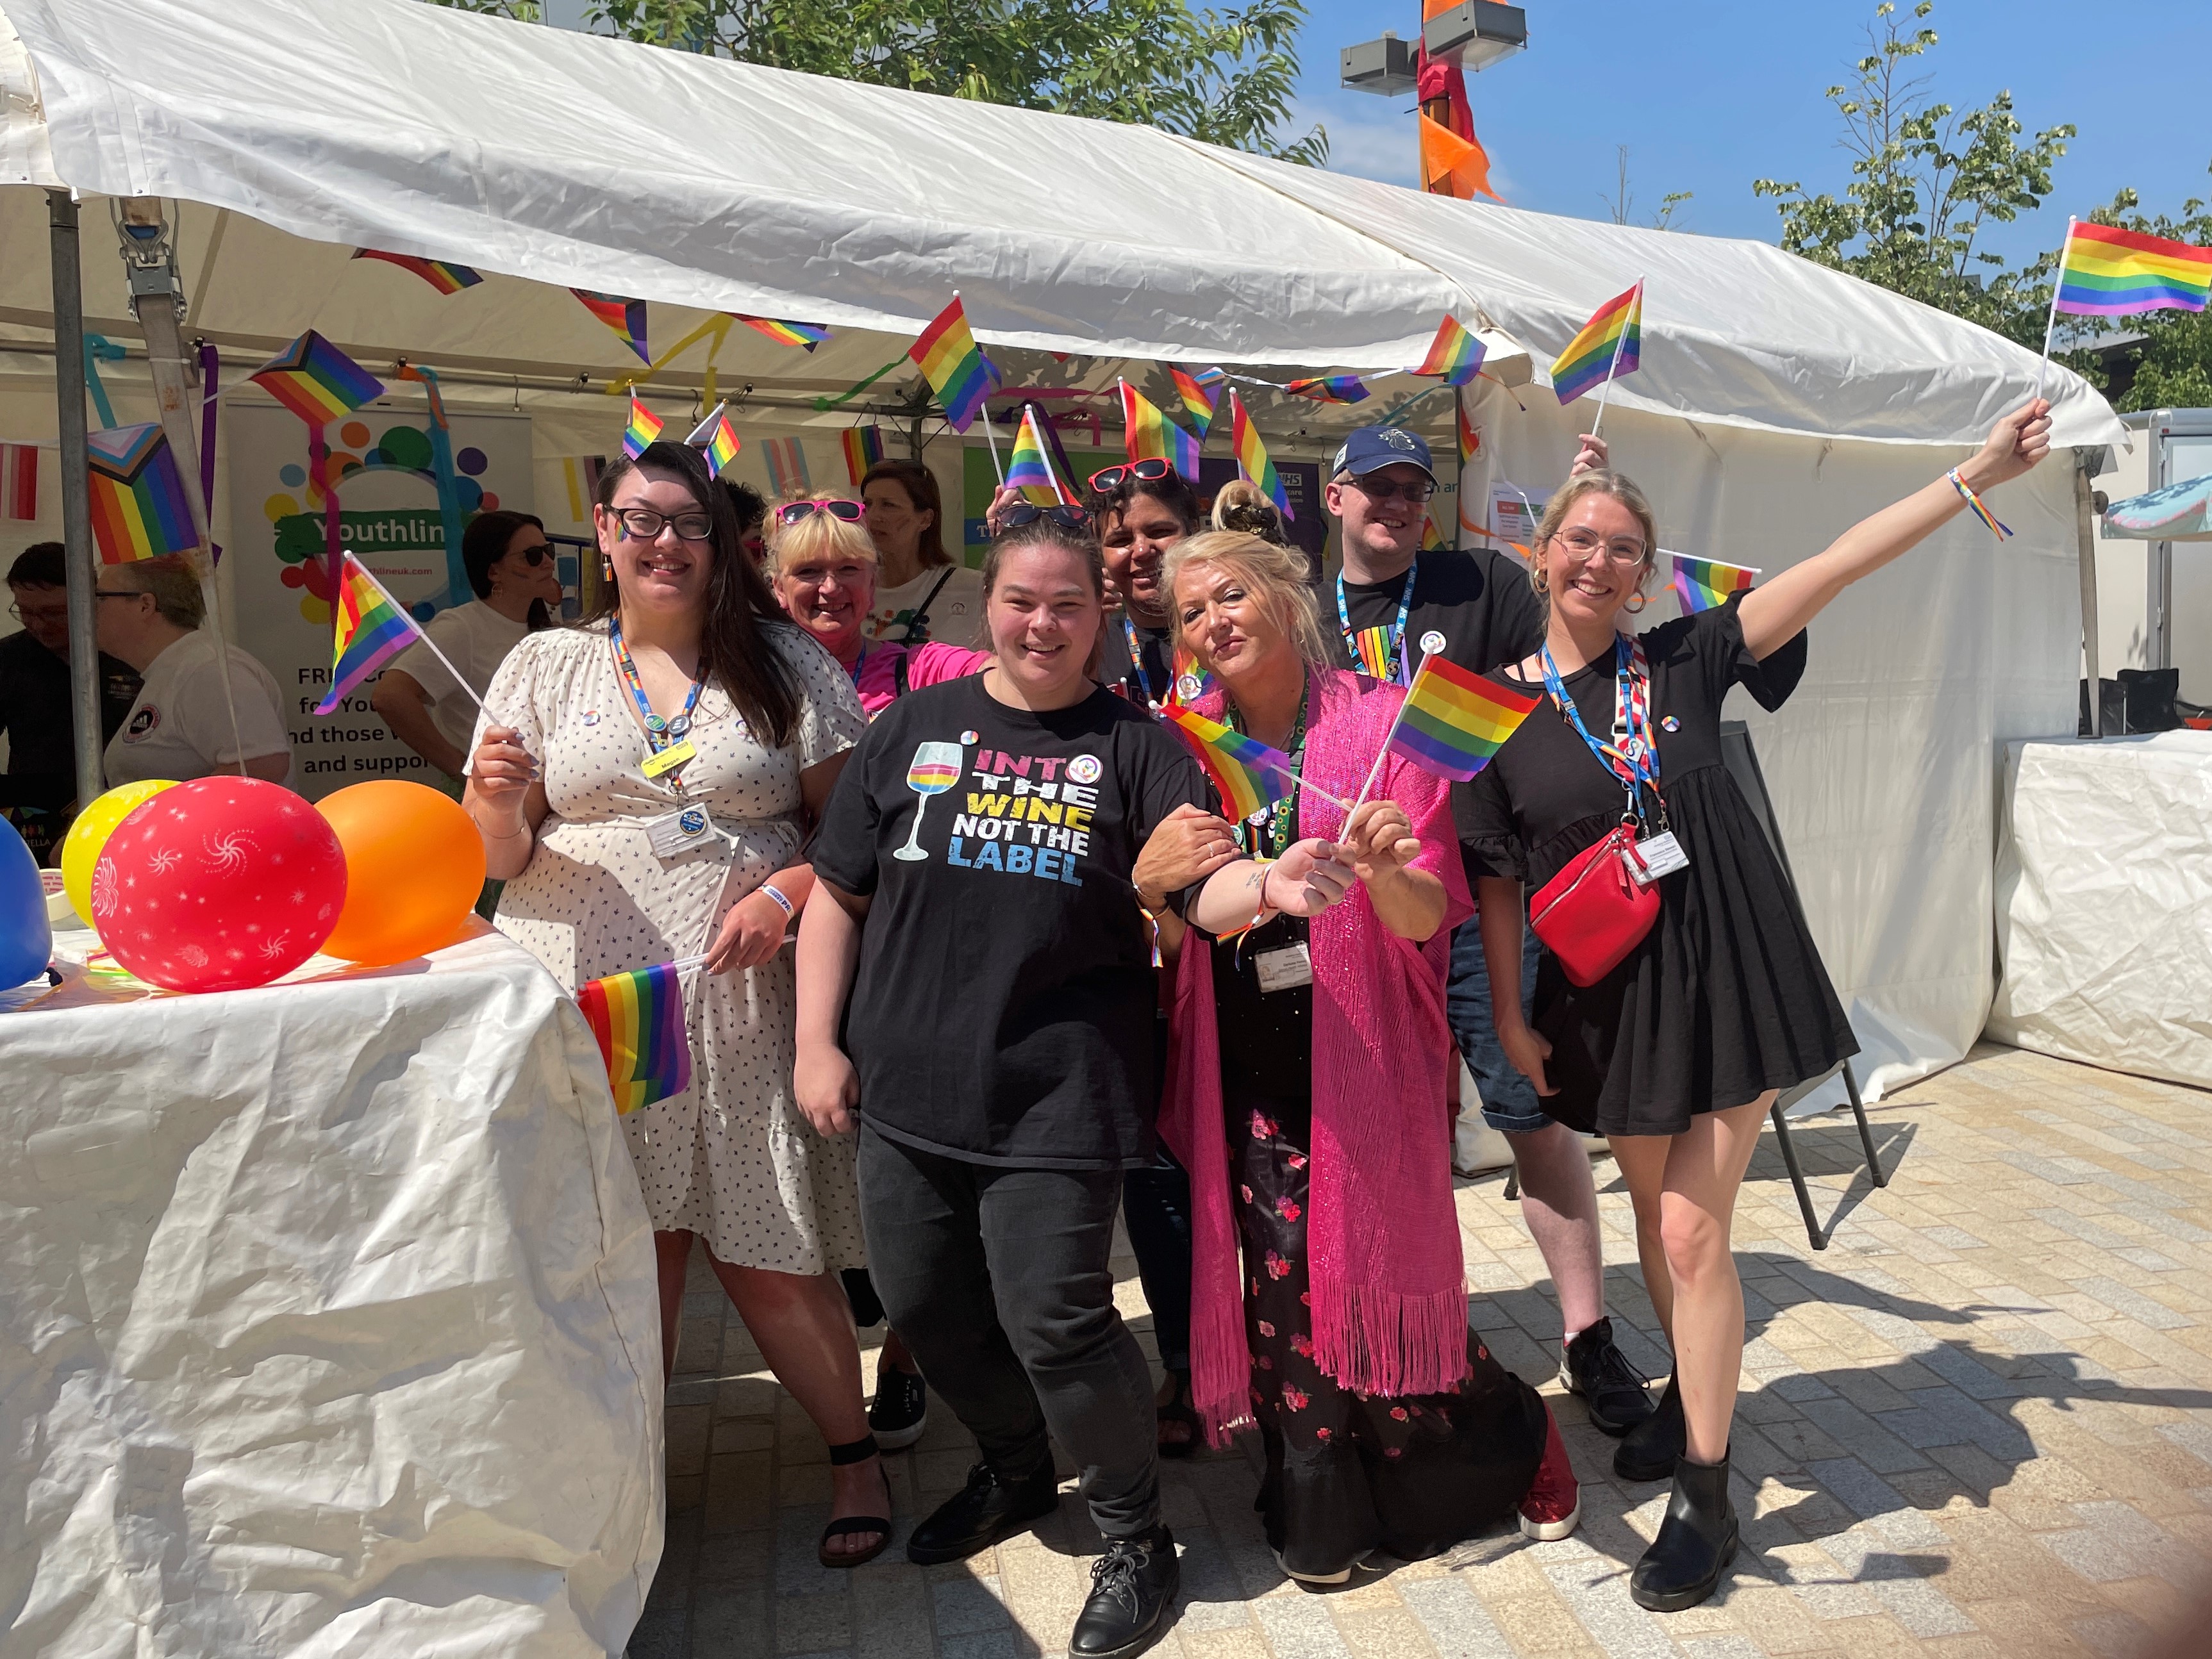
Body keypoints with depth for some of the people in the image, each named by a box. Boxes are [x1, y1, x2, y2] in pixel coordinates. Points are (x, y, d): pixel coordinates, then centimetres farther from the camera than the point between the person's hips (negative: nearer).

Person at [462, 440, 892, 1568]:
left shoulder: (784, 664, 6)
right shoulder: (545, 666, 9)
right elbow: (496, 858, 8)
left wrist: (785, 892, -13)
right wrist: (497, 801, -14)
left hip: (735, 1005, -1)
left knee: (766, 1259, 2)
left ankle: (853, 1451, 25)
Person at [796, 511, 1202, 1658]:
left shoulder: (1135, 745, 1)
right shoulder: (914, 728, 6)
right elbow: (838, 895, 9)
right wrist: (816, 1040, 3)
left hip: (1057, 1093, -4)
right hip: (907, 1086, 4)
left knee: (1054, 1317, -5)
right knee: (924, 1303, 15)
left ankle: (1136, 1537, 22)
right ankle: (1015, 1471, 44)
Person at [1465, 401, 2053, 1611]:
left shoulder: (1684, 660, 0)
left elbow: (1833, 568, -5)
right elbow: (1494, 878, 0)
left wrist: (1977, 474, -10)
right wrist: (1508, 1015, -1)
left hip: (1725, 972, -1)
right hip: (1607, 995, 1)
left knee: (1694, 1227, -3)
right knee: (1656, 1214, 16)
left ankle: (1705, 1499, 12)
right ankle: (1689, 1397, 44)